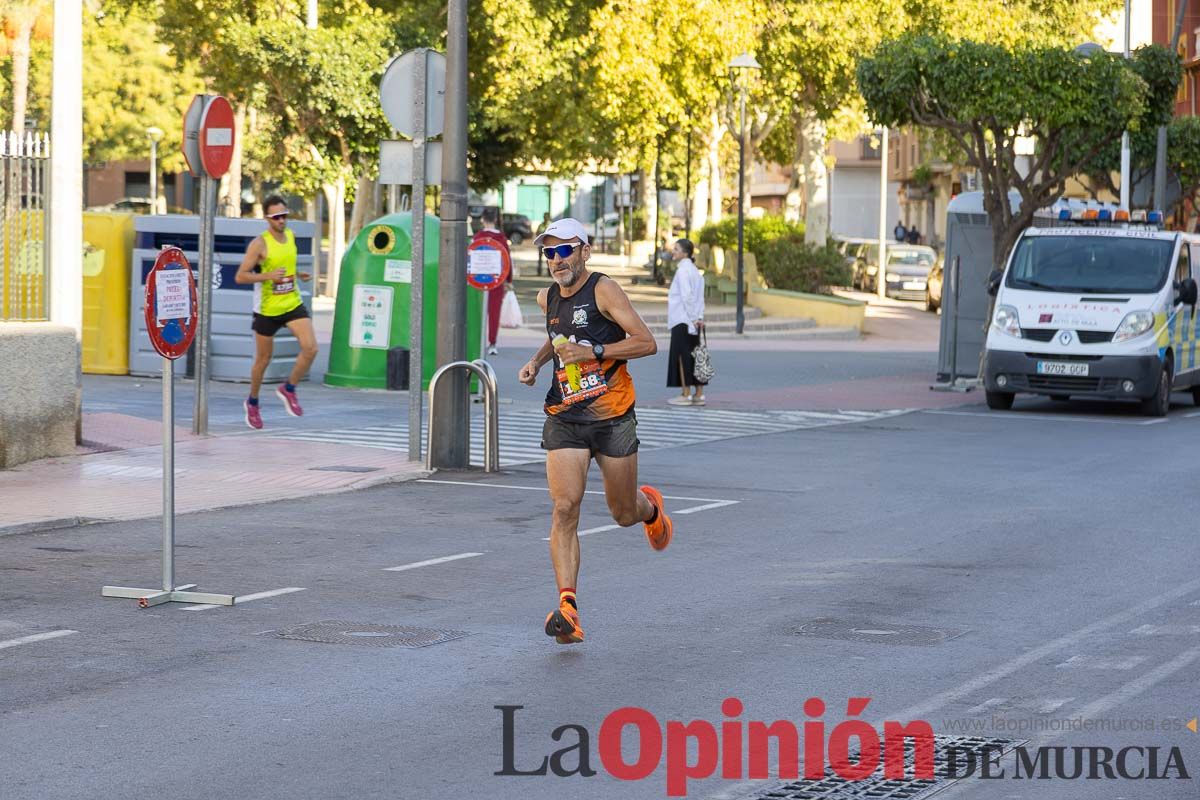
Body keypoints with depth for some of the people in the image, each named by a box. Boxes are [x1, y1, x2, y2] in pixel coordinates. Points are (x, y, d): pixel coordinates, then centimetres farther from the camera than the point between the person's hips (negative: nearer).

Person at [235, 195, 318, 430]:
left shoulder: (291, 236, 4)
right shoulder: (260, 244, -15)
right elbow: (240, 276, -17)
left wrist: (297, 275, 8)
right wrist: (269, 276, -28)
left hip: (293, 304, 4)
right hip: (267, 309, -4)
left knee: (310, 348, -14)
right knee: (263, 359, 9)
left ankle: (289, 389, 7)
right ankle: (252, 403, 30)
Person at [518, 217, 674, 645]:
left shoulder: (603, 290, -9)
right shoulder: (548, 298, 10)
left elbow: (647, 342, -14)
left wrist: (594, 351, -23)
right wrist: (537, 361, 14)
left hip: (612, 418, -4)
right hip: (564, 420, 4)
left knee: (624, 514, 10)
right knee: (564, 508, -14)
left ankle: (650, 506, 49)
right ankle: (567, 609, -18)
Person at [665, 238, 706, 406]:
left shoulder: (683, 270, -12)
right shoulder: (695, 271, 15)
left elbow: (686, 296, -19)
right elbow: (700, 297, 11)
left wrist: (692, 318, -17)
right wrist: (699, 317, 3)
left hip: (682, 321, -9)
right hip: (692, 321, 9)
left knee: (682, 356, -5)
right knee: (693, 357, 10)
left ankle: (686, 395, -4)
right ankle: (698, 394, 10)